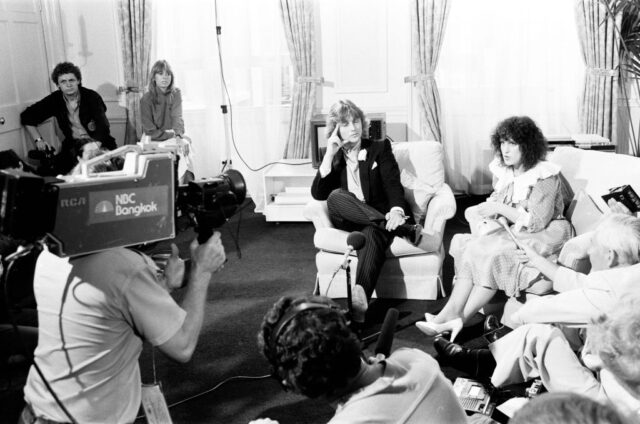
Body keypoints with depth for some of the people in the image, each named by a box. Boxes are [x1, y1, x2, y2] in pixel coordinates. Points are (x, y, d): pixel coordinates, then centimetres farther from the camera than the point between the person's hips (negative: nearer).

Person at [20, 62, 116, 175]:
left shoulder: (92, 97, -7)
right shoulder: (55, 100, 3)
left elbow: (103, 127, -18)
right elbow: (27, 116, 13)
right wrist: (38, 140, 0)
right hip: (72, 145, 2)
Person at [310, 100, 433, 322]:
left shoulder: (380, 148, 11)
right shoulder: (334, 157, 17)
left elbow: (393, 184, -5)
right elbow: (318, 194, 3)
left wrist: (396, 211, -28)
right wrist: (330, 154, -4)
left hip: (380, 219, -1)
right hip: (348, 224, 2)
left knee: (371, 235, -37)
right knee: (336, 196, -32)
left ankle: (360, 295, -59)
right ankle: (407, 230, -42)